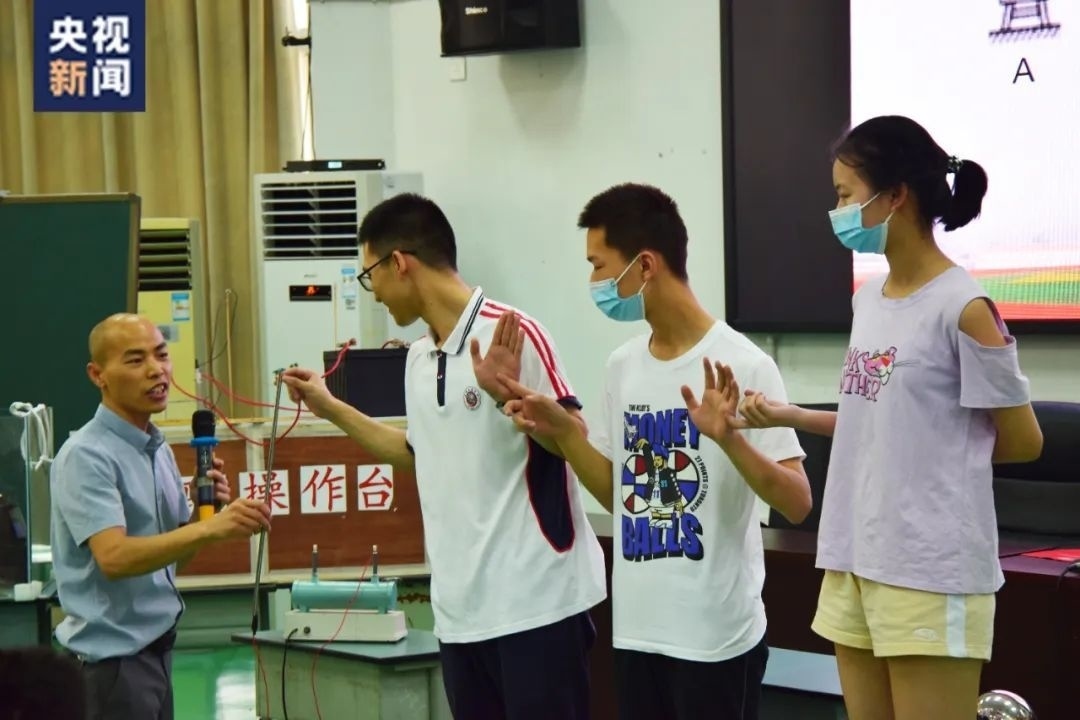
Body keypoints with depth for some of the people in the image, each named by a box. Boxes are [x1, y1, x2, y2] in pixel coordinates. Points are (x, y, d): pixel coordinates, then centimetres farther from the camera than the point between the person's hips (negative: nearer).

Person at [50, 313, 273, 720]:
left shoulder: (160, 451, 11)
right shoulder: (86, 455, -16)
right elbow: (114, 557, -27)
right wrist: (209, 529, -38)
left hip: (155, 647, 8)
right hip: (111, 655, -8)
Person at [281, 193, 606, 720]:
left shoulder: (513, 334, -12)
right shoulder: (418, 358, 12)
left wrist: (508, 395, -28)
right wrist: (329, 408, 27)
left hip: (535, 601, -8)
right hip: (460, 607, 8)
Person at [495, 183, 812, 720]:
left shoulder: (741, 364, -12)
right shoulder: (622, 366, 7)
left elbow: (797, 504, -15)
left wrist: (728, 438, -29)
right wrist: (562, 432, 2)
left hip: (716, 635, -6)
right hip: (636, 630, 6)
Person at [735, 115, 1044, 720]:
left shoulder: (962, 306, -13)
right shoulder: (869, 300, 11)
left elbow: (1023, 441, -7)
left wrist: (946, 456, 1)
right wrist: (789, 417, 8)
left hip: (931, 572, -8)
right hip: (855, 558, 8)